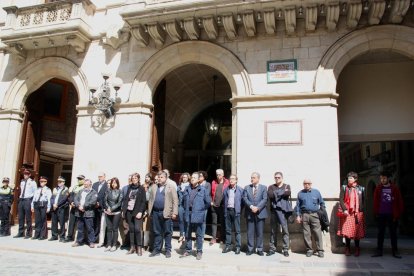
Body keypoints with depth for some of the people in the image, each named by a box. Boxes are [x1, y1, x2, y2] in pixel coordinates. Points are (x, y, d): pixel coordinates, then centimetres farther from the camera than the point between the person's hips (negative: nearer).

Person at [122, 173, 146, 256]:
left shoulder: (141, 188, 0)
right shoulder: (129, 188, 12)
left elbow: (143, 201, -5)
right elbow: (126, 199, 13)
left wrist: (140, 212, -14)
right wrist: (123, 210, 5)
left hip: (137, 212, -4)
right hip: (129, 211, 4)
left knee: (137, 229, -9)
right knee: (131, 229, 7)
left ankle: (139, 248, 1)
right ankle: (132, 247, 15)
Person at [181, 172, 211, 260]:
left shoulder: (202, 190, -6)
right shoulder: (187, 189, 7)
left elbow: (208, 202, -1)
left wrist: (202, 209, 4)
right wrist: (186, 210, 12)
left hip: (198, 216, -4)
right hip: (188, 215, 4)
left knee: (199, 235, 5)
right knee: (188, 234, 13)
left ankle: (199, 252, 16)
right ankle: (188, 250, 26)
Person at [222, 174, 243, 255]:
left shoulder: (240, 190, 0)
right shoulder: (226, 190, 9)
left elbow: (242, 201, 2)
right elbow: (224, 201, 12)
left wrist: (240, 210, -3)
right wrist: (225, 210, 6)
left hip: (235, 211, -3)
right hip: (227, 211, 3)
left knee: (237, 230, 1)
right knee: (228, 230, 9)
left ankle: (238, 247, 9)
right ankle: (228, 246, 18)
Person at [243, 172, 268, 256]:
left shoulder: (263, 188, 6)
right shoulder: (247, 188, 10)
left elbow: (264, 199, -5)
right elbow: (245, 198, 0)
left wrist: (257, 208, -16)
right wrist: (251, 206, -15)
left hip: (260, 213, -1)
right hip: (249, 213, 1)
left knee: (260, 232, 3)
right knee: (250, 232, 4)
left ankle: (260, 249, 12)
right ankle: (250, 249, 13)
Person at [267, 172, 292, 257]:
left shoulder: (287, 186, 12)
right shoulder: (271, 187, 13)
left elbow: (288, 193, -10)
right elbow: (270, 195, -8)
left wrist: (276, 193, -5)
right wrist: (282, 192, -5)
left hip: (283, 210, -1)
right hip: (273, 210, 1)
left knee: (285, 230, -2)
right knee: (273, 231, 5)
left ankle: (285, 249, 5)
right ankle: (272, 249, 11)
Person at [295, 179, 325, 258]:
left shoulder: (316, 192, 8)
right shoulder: (300, 193, 10)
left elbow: (322, 203, 13)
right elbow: (298, 206, 11)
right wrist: (298, 216, 4)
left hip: (315, 215, -1)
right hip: (304, 215, 1)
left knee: (318, 233, -5)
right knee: (306, 234, 3)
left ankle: (320, 250, 2)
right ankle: (309, 250, 13)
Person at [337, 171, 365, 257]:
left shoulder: (361, 189, 8)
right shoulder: (344, 187, 4)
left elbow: (363, 201, 9)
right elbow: (341, 199, -2)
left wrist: (361, 210, -3)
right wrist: (344, 209, -14)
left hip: (358, 213, 1)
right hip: (347, 213, -1)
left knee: (357, 231, 4)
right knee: (347, 231, 1)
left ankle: (357, 249, 17)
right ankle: (347, 249, 13)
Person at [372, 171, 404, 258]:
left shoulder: (395, 188, -3)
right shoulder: (378, 188, 0)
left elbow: (399, 202, 0)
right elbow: (375, 201, 3)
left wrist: (398, 214, -4)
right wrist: (376, 213, -3)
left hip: (392, 215, -1)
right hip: (381, 215, 1)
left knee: (393, 233, 9)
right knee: (380, 233, 7)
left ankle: (395, 251, 18)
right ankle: (379, 251, 13)